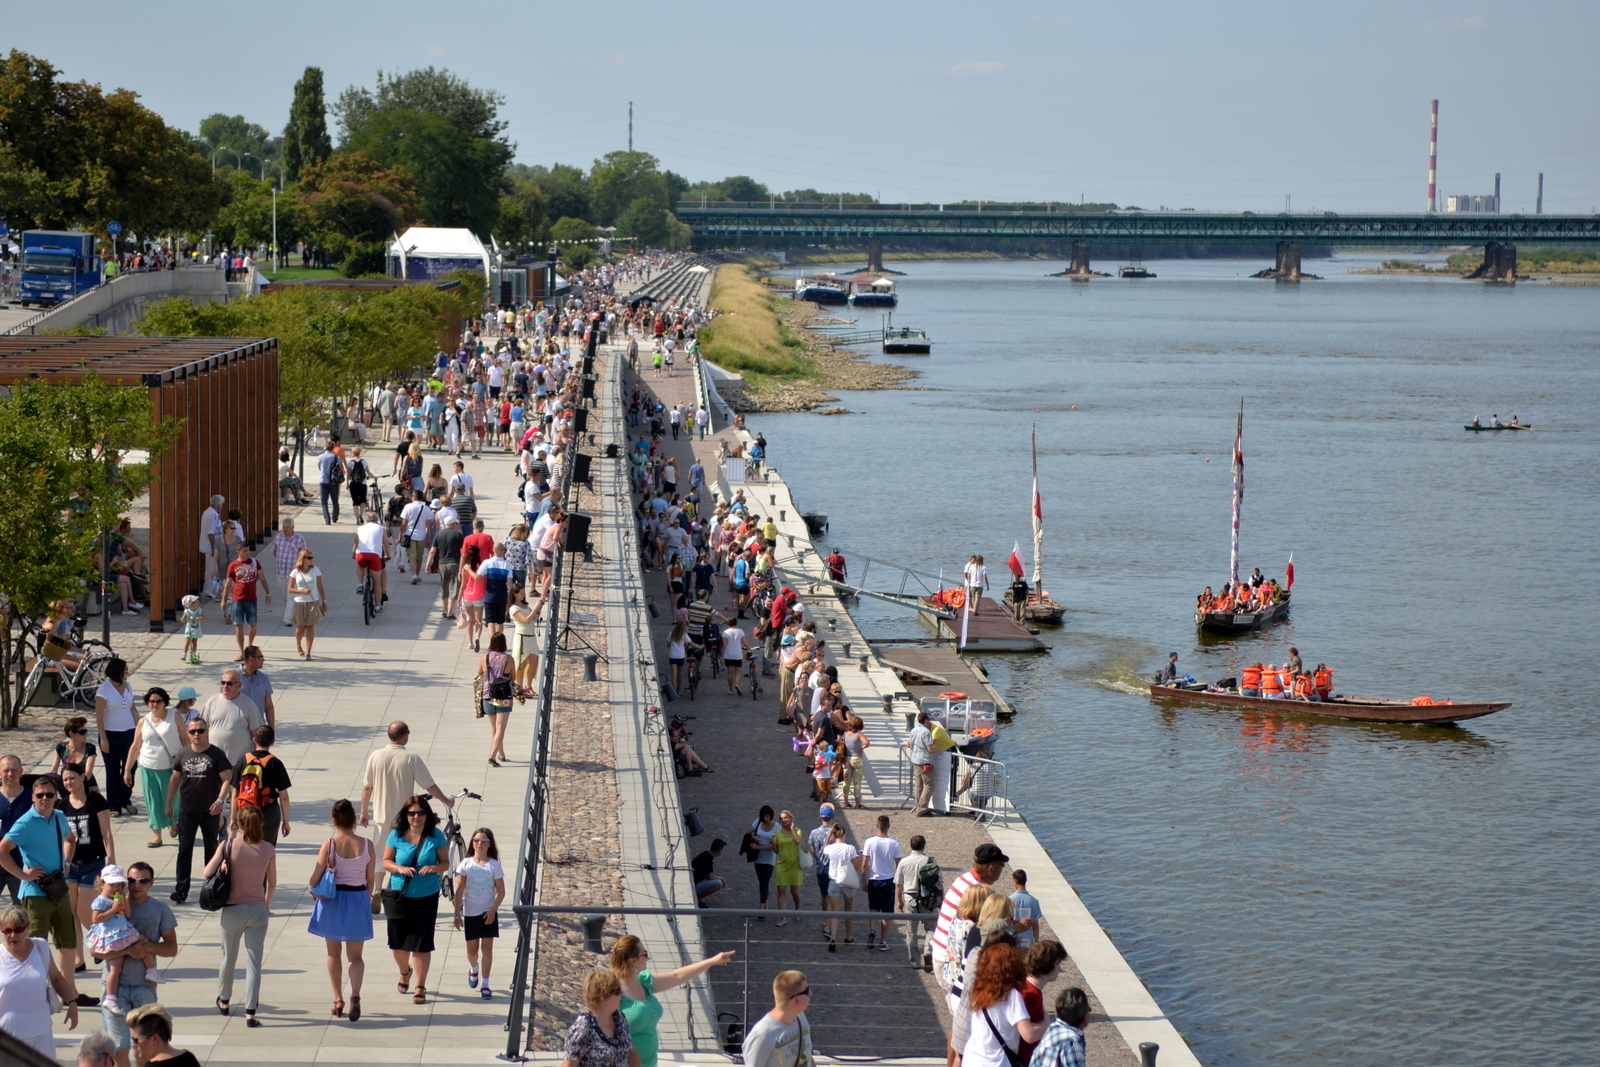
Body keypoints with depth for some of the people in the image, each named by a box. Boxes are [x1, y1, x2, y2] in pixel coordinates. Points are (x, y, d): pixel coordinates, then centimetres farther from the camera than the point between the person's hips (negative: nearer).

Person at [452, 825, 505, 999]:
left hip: (488, 913, -1)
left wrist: (493, 910, -14)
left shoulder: (494, 866, -4)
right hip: (470, 913, 1)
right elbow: (459, 891, -1)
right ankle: (473, 969, 40)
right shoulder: (466, 864, -3)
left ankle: (484, 984, 2)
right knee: (472, 949, 7)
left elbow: (501, 892, -2)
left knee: (487, 947, -3)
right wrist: (457, 914, -3)